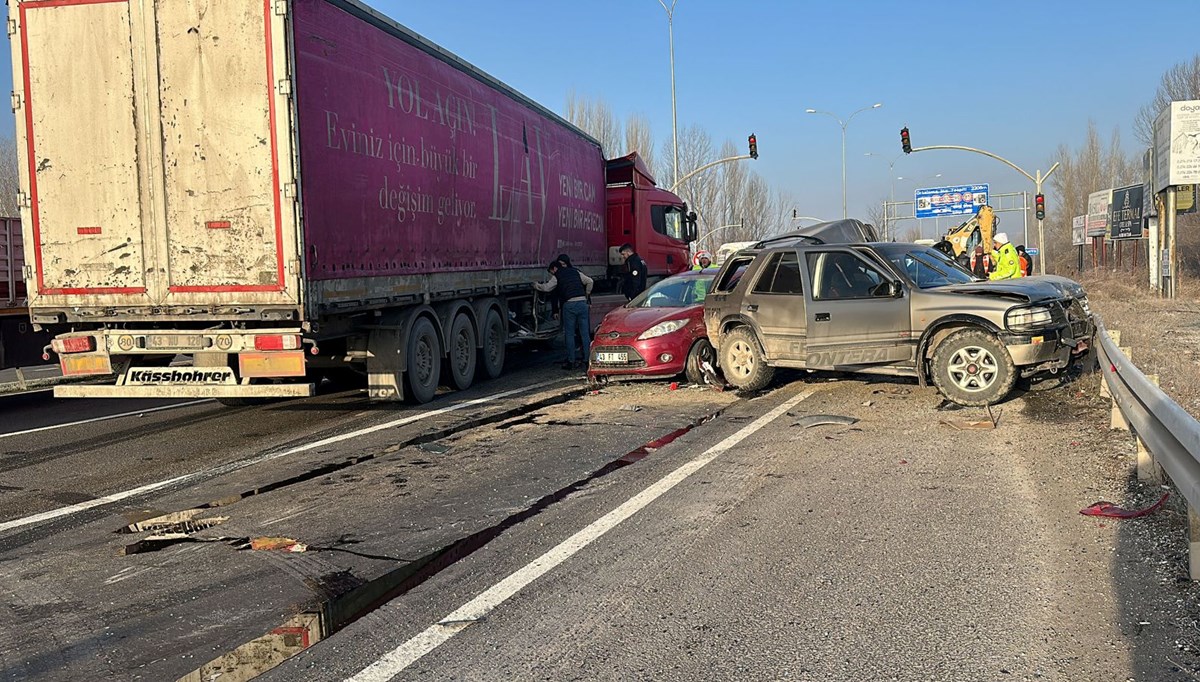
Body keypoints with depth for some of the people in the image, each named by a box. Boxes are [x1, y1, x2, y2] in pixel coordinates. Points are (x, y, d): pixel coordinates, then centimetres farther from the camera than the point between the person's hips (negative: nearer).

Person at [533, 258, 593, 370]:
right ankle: (587, 359, 8)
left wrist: (536, 285, 22)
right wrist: (587, 293, 30)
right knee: (585, 333, 7)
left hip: (569, 304, -4)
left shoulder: (557, 277, 6)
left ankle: (571, 361, 2)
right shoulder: (575, 272, 19)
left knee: (569, 334, 3)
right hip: (582, 302, 4)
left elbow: (546, 288, 5)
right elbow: (589, 281, 19)